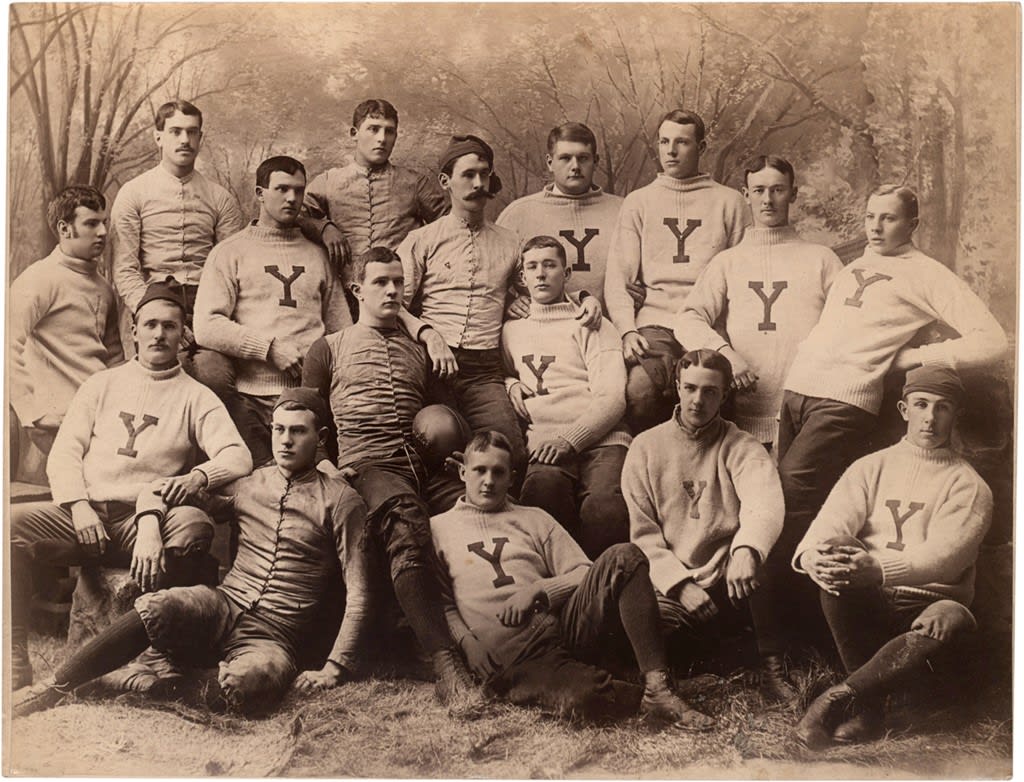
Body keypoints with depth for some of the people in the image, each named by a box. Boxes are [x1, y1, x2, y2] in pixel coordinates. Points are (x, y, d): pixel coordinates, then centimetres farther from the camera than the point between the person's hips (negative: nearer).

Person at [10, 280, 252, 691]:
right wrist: (79, 506, -7)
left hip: (147, 523, -2)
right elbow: (64, 453, 12)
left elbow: (238, 457, -2)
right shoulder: (102, 384, 20)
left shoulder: (196, 397, 12)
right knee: (12, 522, -24)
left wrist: (198, 476, -23)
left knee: (194, 525, -34)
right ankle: (15, 660, -18)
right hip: (83, 515, 2)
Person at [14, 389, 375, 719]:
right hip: (223, 606, 3)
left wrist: (334, 669, -10)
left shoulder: (339, 500, 3)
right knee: (154, 607, -32)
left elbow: (359, 595, -1)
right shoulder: (247, 484, 15)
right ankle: (52, 690, -21)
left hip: (275, 635, -3)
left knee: (246, 683, -38)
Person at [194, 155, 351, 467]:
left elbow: (341, 329, 17)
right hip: (254, 397, -2)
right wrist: (270, 348, -9)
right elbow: (207, 327, -2)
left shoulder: (317, 255, 21)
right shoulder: (230, 252, 10)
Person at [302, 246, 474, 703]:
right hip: (368, 467, -4)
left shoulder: (419, 352, 31)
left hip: (425, 468, 4)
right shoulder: (330, 348, 21)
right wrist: (328, 465, 0)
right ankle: (445, 663, -47)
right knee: (407, 530, -38)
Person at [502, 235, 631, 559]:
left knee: (605, 508, -35)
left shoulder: (592, 326, 19)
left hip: (598, 438, -1)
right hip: (542, 437, 1)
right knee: (543, 484, -37)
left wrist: (569, 440, -12)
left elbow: (612, 398, 5)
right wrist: (510, 383, 14)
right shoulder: (510, 330, 29)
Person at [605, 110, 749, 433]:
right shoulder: (638, 202, 18)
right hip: (655, 325, 1)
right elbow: (617, 278, 11)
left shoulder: (729, 202, 16)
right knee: (639, 389, -29)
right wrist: (627, 330, -5)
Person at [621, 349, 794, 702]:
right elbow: (643, 534, 0)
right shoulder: (646, 447, 6)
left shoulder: (742, 447, 3)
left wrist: (746, 549, -40)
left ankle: (772, 667, -18)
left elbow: (765, 505, -19)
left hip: (731, 584, 0)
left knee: (763, 550, -31)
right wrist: (681, 583, -15)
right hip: (670, 584, 0)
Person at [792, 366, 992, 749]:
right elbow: (833, 520, -3)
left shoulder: (969, 486, 4)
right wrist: (812, 554, -29)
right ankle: (868, 707, -23)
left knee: (949, 620, -37)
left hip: (929, 604, -2)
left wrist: (879, 569, -33)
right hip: (867, 605, 2)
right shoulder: (871, 467, 14)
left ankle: (840, 697, -29)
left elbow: (943, 554, -13)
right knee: (834, 574, -31)